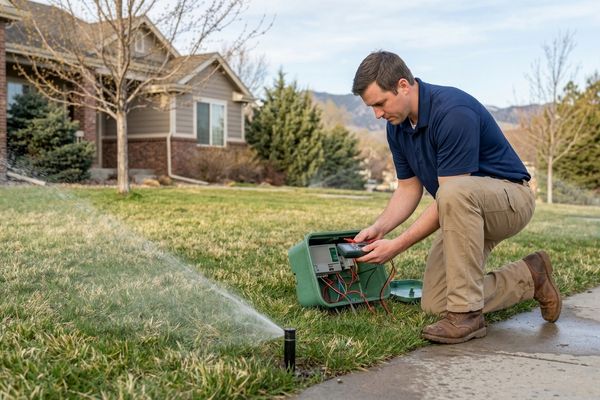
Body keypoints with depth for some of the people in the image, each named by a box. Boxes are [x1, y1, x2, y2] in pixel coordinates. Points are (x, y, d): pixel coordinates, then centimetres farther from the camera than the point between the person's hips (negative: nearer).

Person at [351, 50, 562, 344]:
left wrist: (397, 245, -28)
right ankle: (528, 279, 15)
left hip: (510, 198, -8)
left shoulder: (454, 112, -29)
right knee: (435, 304, -3)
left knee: (454, 194, -42)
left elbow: (450, 194, -29)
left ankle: (467, 314, -29)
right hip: (466, 214, 8)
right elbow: (409, 188, 5)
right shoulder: (398, 126, -2)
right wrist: (378, 228, -12)